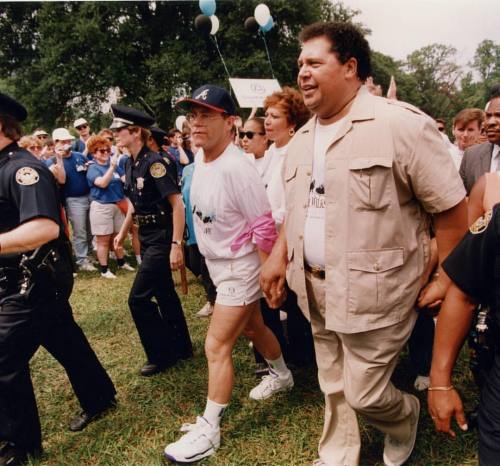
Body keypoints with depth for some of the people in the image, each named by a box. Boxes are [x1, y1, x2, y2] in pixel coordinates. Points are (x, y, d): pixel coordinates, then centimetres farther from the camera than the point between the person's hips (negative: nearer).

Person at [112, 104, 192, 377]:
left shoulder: (153, 162, -19)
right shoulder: (130, 165, 7)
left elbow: (177, 204, -22)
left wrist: (176, 245, -25)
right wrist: (123, 233, 20)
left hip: (162, 239, -9)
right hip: (146, 238, 9)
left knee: (138, 299, -6)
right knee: (164, 295, 17)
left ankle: (161, 356, 10)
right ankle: (181, 347, 32)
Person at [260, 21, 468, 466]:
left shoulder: (400, 124, -15)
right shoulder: (302, 138, 9)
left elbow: (452, 208, -12)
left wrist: (446, 279, -10)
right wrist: (278, 256, 8)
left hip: (373, 291, -6)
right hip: (316, 289, 7)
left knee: (364, 394, 6)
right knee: (334, 389, 19)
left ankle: (405, 419, 40)